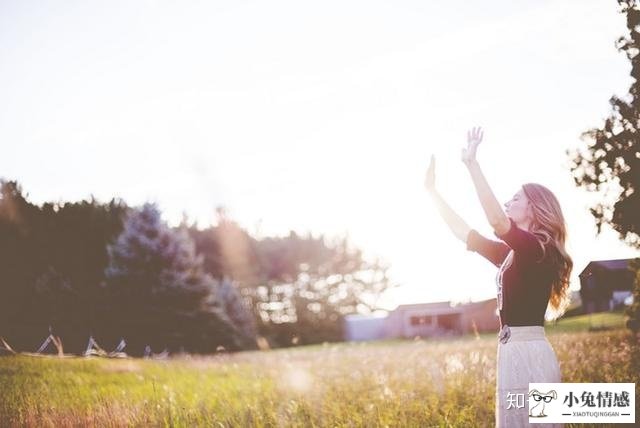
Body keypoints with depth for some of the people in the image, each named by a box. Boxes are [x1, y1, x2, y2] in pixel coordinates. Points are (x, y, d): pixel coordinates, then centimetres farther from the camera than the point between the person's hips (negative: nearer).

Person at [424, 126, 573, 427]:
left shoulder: (538, 247, -10)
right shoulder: (513, 254, 17)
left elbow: (497, 221, -27)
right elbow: (464, 233, 21)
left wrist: (472, 164, -26)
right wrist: (432, 191, 23)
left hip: (529, 354, -9)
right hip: (515, 352, 9)